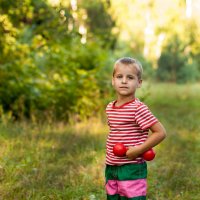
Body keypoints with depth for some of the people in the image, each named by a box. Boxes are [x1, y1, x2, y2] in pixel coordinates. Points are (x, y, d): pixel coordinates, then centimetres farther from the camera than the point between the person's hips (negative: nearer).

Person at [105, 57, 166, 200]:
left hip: (132, 169, -7)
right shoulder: (110, 108, 6)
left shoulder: (139, 108, -15)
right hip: (111, 167, 7)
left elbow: (161, 132, -17)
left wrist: (139, 150, -19)